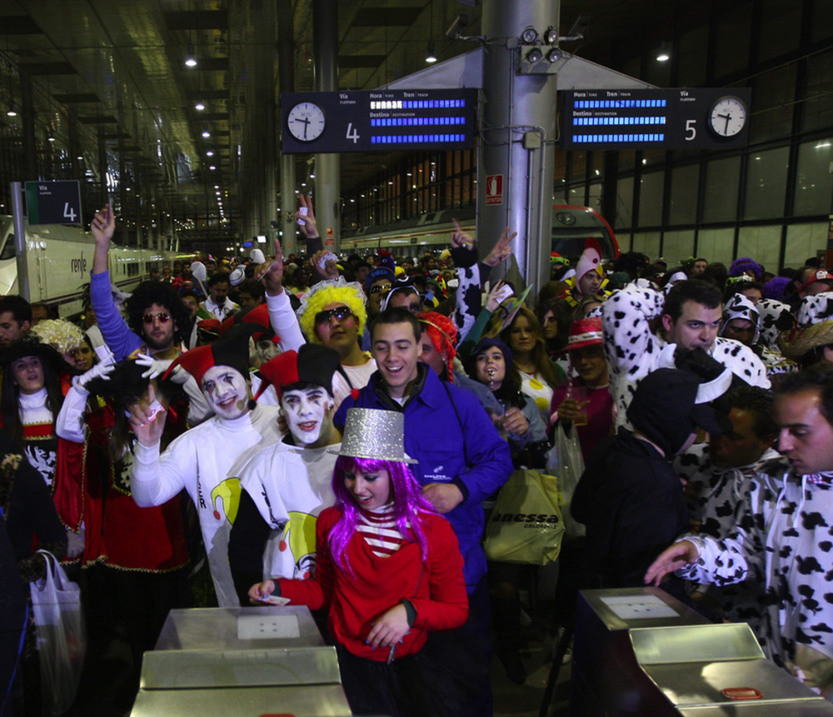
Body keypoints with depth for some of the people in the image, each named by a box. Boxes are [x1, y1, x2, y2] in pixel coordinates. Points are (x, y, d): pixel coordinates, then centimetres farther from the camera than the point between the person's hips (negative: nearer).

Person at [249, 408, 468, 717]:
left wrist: (411, 611, -17)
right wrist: (278, 588, 0)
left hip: (407, 664, -1)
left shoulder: (434, 531, -6)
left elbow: (457, 610, 0)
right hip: (345, 657, 1)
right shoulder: (331, 522, 3)